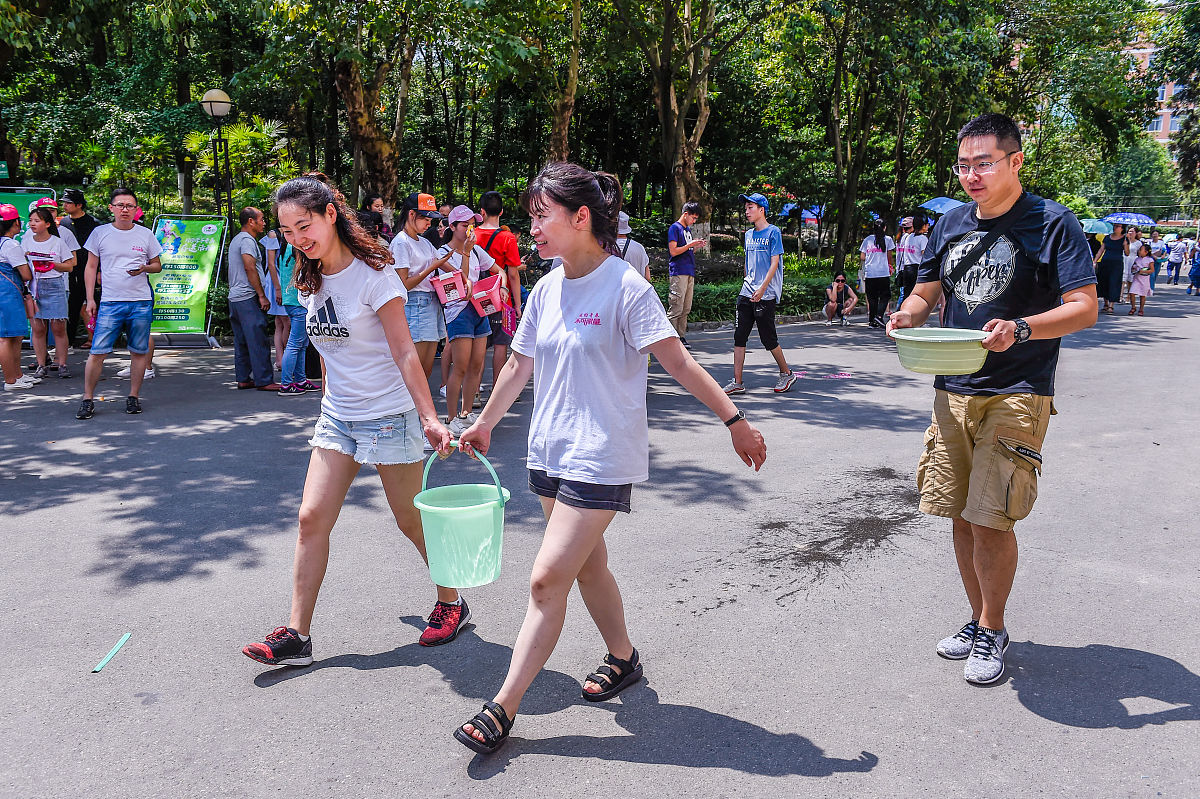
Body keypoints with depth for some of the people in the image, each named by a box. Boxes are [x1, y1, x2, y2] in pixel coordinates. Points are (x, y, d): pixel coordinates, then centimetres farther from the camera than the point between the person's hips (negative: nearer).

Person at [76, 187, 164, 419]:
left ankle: (133, 397, 16)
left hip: (141, 303, 1)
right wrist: (90, 299, 3)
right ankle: (87, 400, 5)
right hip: (110, 303, -1)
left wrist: (144, 268, -9)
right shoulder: (100, 233, 6)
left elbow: (157, 265, 15)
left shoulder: (145, 234, 7)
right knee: (97, 352, -5)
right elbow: (91, 267, 10)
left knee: (139, 352, 4)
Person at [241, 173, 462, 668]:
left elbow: (404, 353, -17)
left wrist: (430, 419, -23)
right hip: (337, 418, 7)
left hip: (390, 417, -6)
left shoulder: (372, 274, -14)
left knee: (411, 522, 5)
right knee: (312, 518, 0)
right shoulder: (312, 281, 6)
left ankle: (451, 602, 27)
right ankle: (297, 636, 7)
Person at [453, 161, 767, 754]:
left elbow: (678, 363, -15)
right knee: (587, 565, 17)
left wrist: (735, 421, -18)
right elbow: (519, 365, 18)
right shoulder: (546, 291, 7)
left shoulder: (625, 288, -13)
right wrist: (485, 423, 27)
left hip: (601, 459, -7)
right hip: (548, 451, 7)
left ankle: (503, 707, 2)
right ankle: (623, 659, 38)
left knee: (547, 579, -8)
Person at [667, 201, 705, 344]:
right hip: (678, 273, -9)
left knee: (686, 309, 7)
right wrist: (691, 244, -11)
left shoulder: (688, 229, 22)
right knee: (676, 308, -11)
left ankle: (681, 337, 11)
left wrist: (697, 246, 8)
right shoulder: (675, 228, -4)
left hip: (689, 273, 9)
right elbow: (673, 251, -11)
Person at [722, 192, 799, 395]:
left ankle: (787, 374, 20)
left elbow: (774, 263, -12)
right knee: (739, 336, 0)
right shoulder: (749, 234, 16)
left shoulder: (773, 232, -5)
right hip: (747, 293, 7)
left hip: (766, 295, -7)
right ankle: (737, 382, 2)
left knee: (768, 338, -1)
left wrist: (762, 288, -21)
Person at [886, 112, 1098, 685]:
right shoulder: (950, 225, 11)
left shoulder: (1052, 224, -5)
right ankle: (978, 618, 26)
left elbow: (1084, 309, -10)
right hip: (953, 391, 5)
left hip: (1017, 395, -5)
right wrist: (908, 315, -5)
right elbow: (926, 292, 19)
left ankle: (992, 630, 13)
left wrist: (1020, 329, -28)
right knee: (961, 514, 9)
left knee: (990, 519, -7)